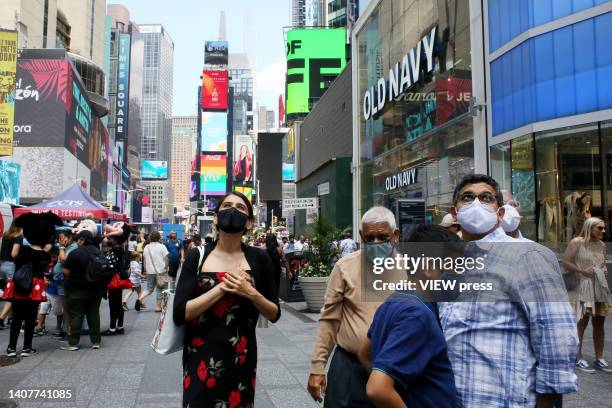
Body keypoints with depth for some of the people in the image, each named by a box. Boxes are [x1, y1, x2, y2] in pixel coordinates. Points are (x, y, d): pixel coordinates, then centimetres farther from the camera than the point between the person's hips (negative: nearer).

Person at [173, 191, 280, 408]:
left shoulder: (258, 259, -2)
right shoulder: (197, 257, -4)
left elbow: (274, 314, 2)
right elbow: (179, 314, -11)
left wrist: (251, 293, -15)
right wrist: (222, 288, -18)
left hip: (241, 360, 1)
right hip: (200, 360, -1)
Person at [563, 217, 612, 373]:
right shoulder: (577, 242, -7)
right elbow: (566, 262, -9)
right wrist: (582, 271, -18)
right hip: (585, 286, -7)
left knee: (599, 322, 9)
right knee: (582, 322, -3)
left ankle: (599, 359, 19)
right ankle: (578, 359, 6)